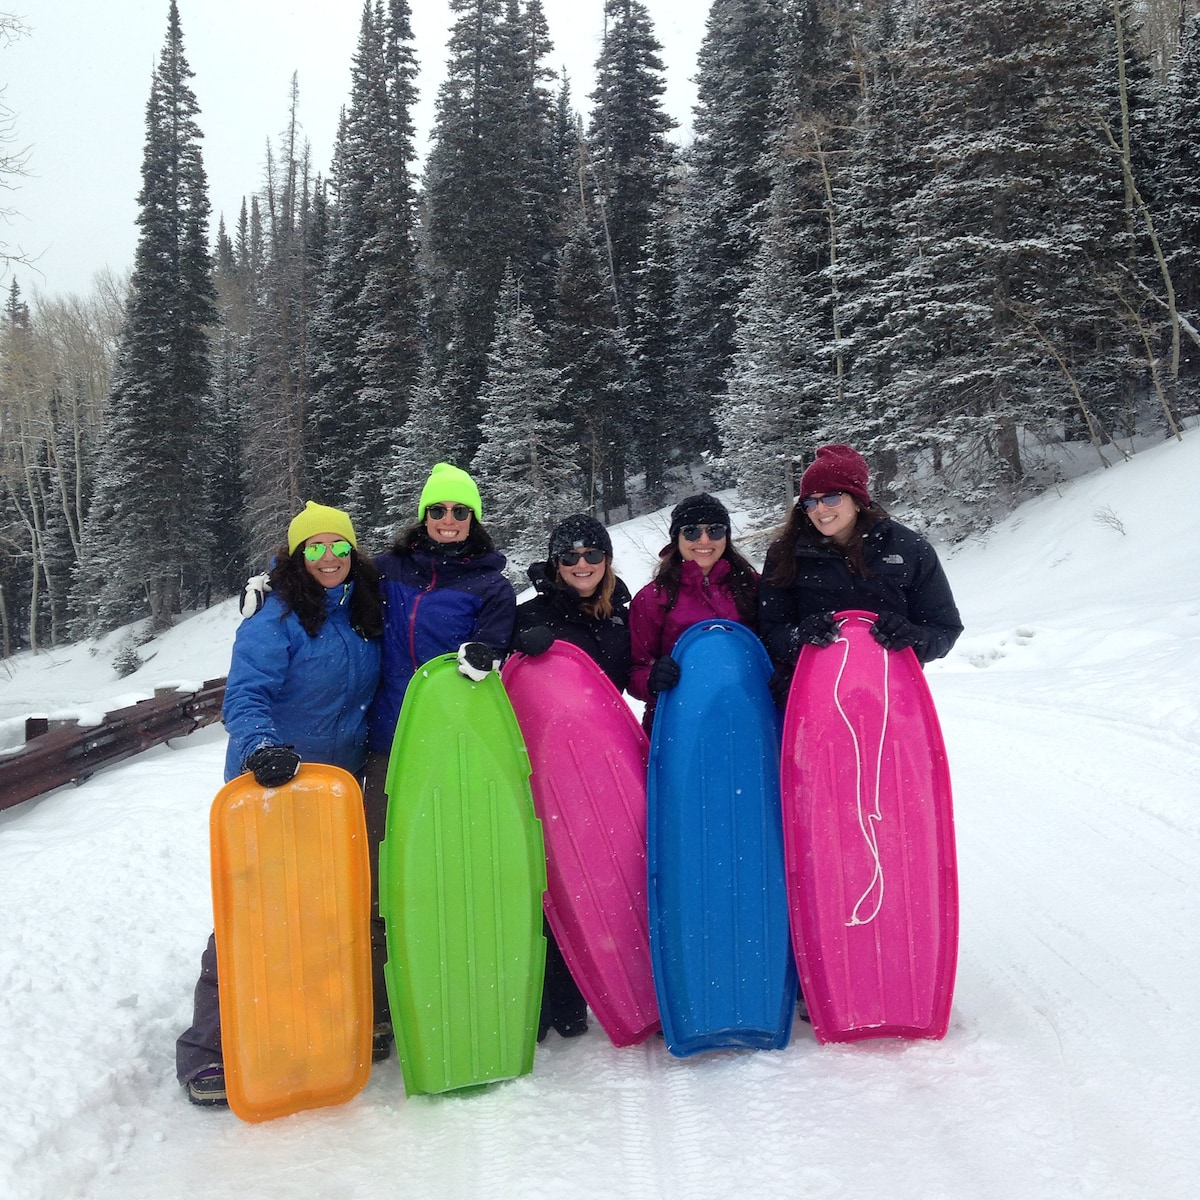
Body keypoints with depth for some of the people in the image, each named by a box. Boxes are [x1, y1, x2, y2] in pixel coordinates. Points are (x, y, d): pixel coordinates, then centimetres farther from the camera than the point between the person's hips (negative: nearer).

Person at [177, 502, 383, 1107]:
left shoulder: (362, 614, 8)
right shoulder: (276, 619, -14)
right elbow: (244, 697, -24)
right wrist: (261, 746, -41)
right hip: (269, 783, -6)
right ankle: (207, 1052, 7)